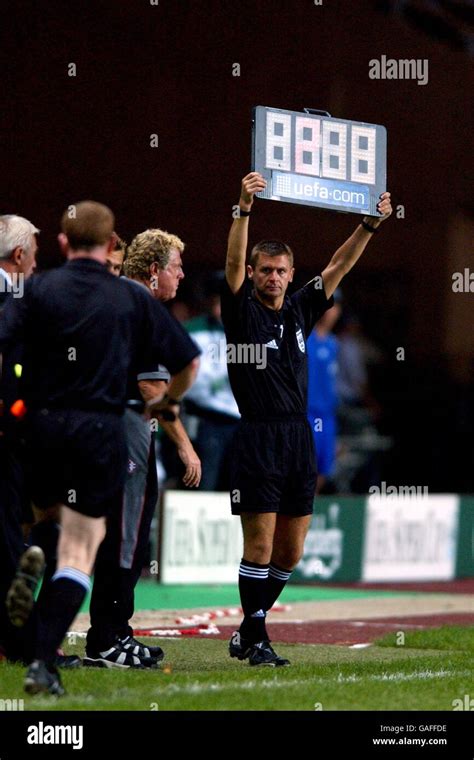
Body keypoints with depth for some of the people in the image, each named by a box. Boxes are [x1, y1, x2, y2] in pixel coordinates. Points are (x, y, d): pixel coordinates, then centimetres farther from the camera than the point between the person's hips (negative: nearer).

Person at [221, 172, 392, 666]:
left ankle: (248, 629, 22)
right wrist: (244, 210, -28)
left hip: (300, 440, 6)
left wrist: (371, 224, 3)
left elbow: (339, 267, 13)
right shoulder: (242, 311, 0)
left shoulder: (300, 311, 13)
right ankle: (256, 640, 2)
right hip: (257, 440, -6)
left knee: (291, 551, 8)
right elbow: (233, 263, -15)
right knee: (260, 545, -5)